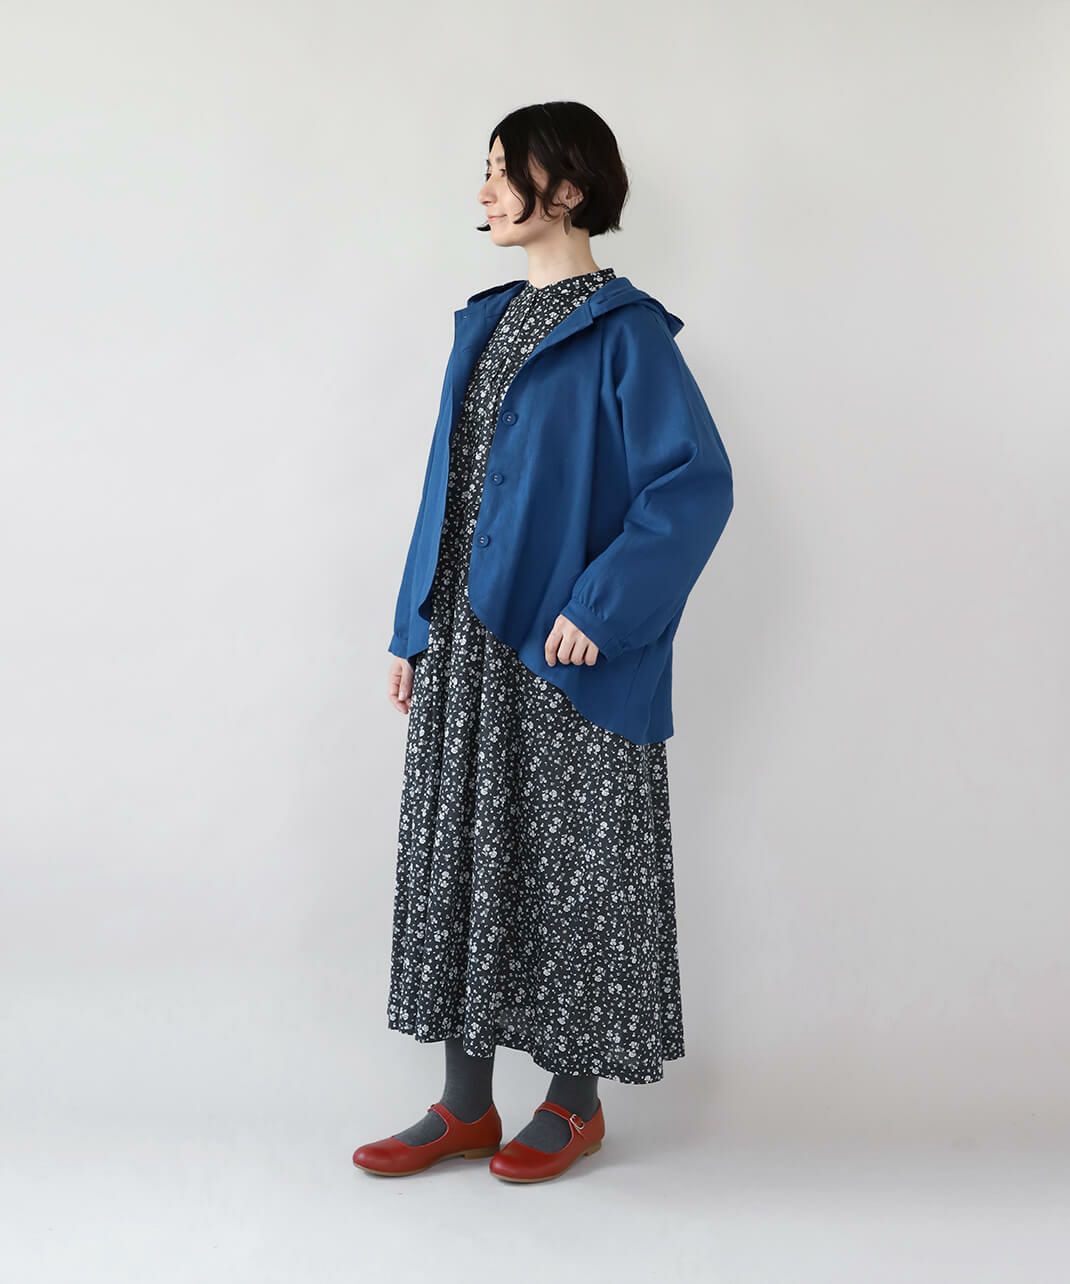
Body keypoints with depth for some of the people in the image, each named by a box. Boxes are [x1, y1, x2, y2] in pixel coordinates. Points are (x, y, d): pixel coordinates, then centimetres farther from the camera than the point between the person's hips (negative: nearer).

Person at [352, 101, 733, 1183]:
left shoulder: (622, 333, -9)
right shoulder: (489, 321, 15)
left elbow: (697, 481, -16)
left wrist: (599, 607, -21)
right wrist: (414, 629, 14)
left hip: (562, 657, -7)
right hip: (465, 648, 8)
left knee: (569, 865, 3)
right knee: (461, 853, 10)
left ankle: (575, 1101, 21)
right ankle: (466, 1102, 22)